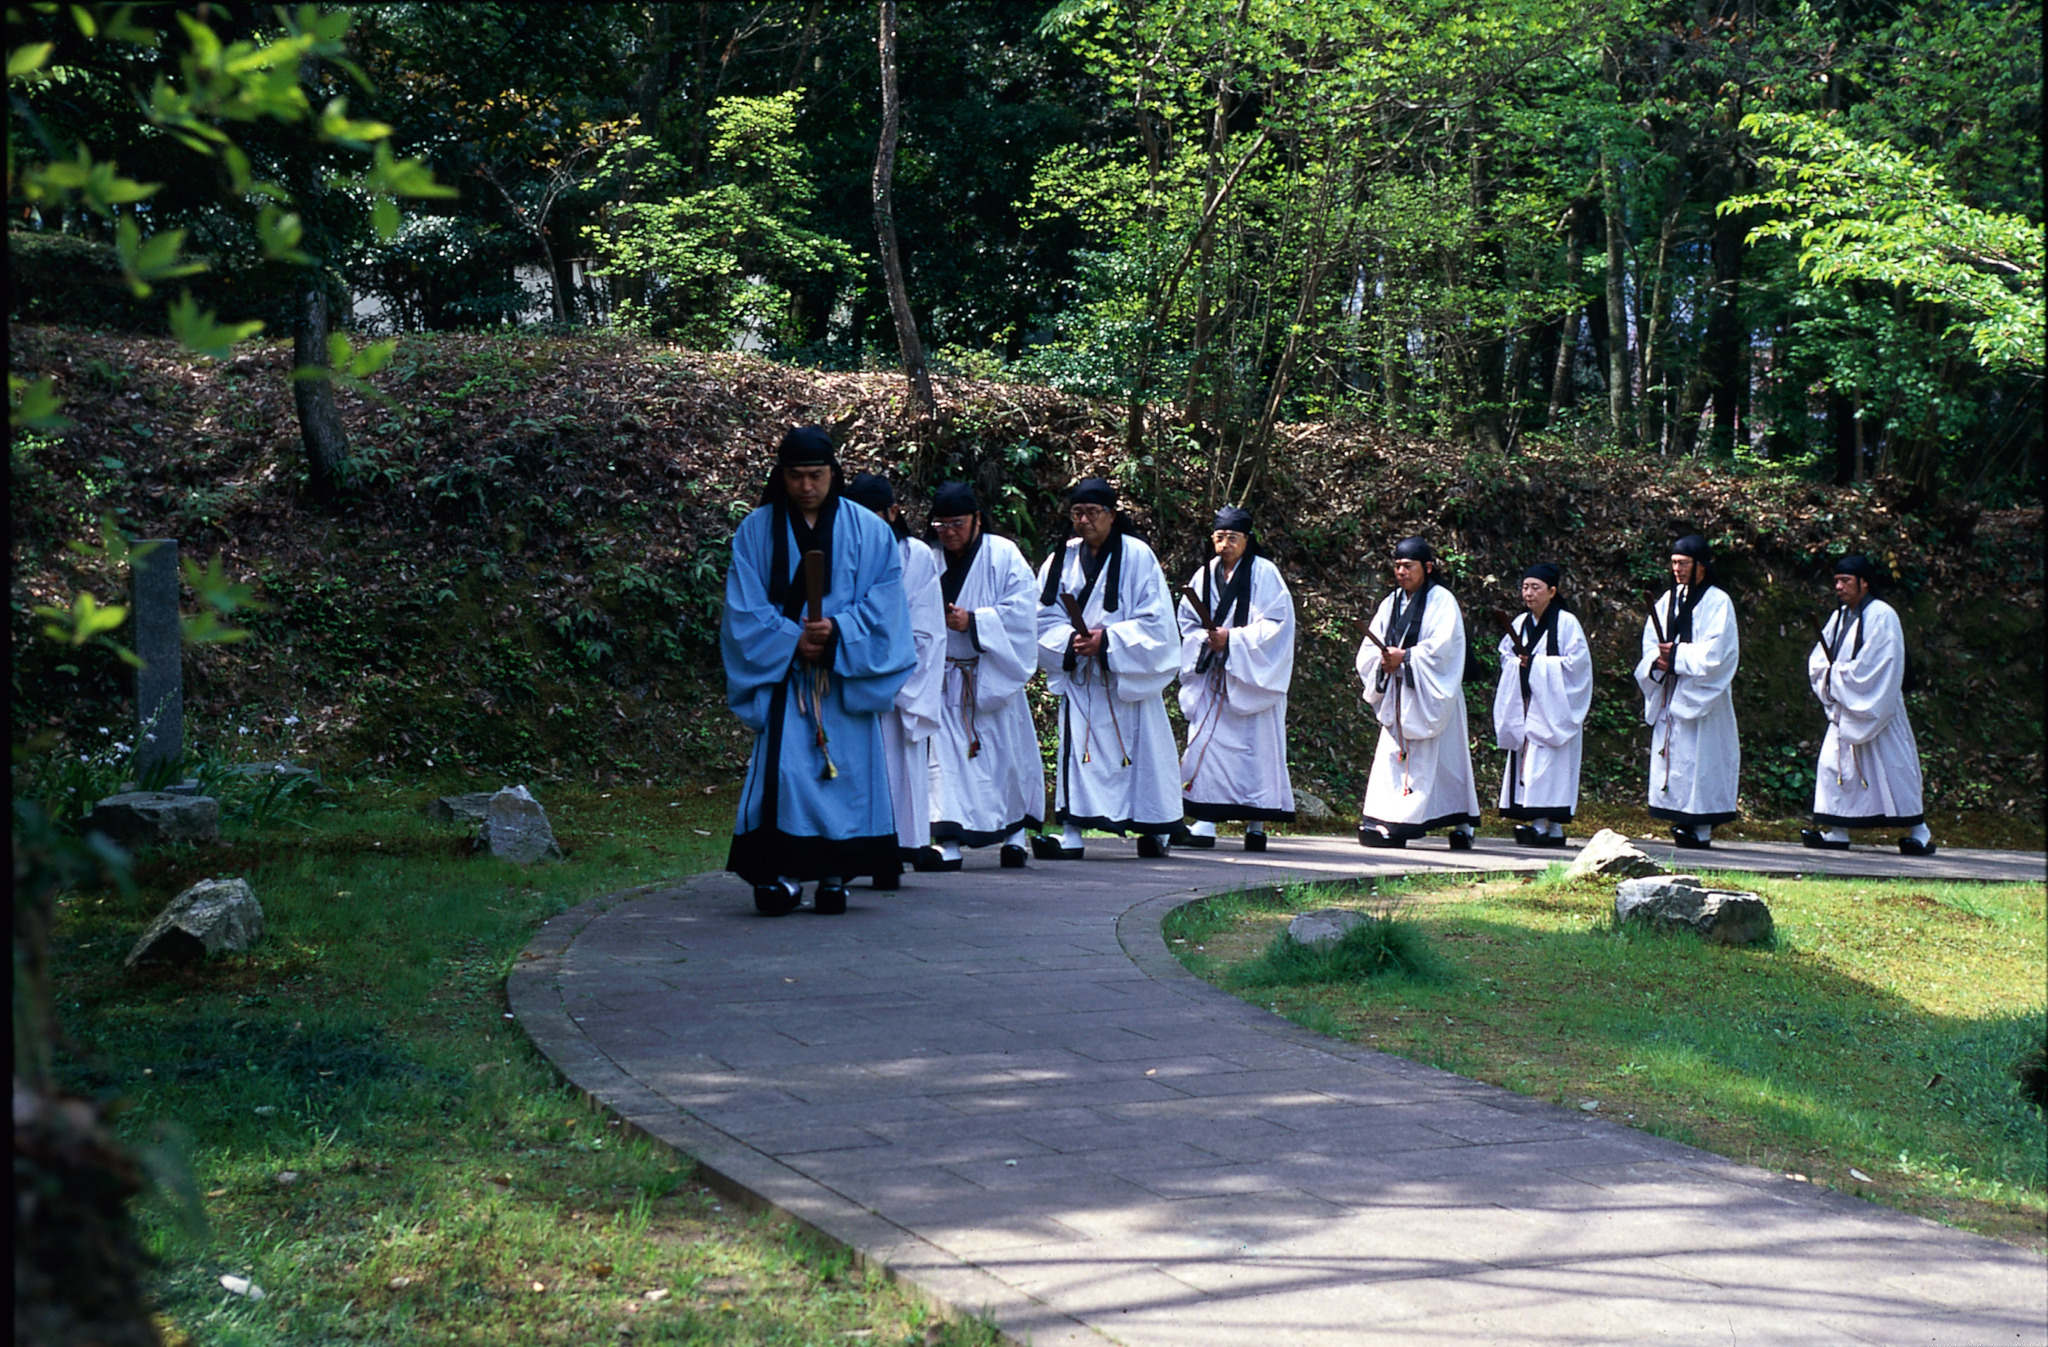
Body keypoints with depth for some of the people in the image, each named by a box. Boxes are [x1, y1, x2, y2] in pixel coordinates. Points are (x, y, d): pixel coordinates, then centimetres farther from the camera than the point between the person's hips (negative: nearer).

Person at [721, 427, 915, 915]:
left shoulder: (869, 533, 4)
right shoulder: (755, 532, 4)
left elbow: (884, 601, -1)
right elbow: (744, 608, 0)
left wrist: (838, 631, -17)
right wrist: (792, 642, -14)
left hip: (847, 679, 1)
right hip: (781, 673, 0)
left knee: (846, 767, -2)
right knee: (782, 768, -12)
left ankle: (835, 875, 5)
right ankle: (782, 874, -9)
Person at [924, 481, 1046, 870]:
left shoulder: (1003, 555, -3)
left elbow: (1022, 609, -10)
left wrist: (974, 621, -18)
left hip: (993, 676, -2)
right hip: (947, 676, 2)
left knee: (1005, 752, 6)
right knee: (947, 755, -8)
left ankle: (1014, 835, 23)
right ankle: (949, 843, -11)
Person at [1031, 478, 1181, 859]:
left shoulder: (1137, 556, -4)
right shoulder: (1062, 560, 7)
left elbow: (1155, 623, -7)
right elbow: (1044, 618, 5)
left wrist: (1107, 640, -17)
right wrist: (1071, 640, -15)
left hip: (1128, 677, -3)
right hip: (1079, 678, 3)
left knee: (1138, 748, 2)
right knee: (1077, 750, -5)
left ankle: (1155, 831, 16)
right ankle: (1072, 834, -6)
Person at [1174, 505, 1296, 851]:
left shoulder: (1264, 574, -4)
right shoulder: (1205, 574, 10)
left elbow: (1276, 622, -9)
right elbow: (1187, 620, 15)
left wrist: (1233, 638, -17)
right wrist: (1207, 638, -7)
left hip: (1251, 676, -4)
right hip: (1211, 676, 4)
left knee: (1255, 747, -4)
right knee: (1205, 743, -4)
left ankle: (1256, 826, 4)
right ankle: (1204, 825, -4)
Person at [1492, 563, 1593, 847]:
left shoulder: (1566, 622, -6)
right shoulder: (1521, 623, 14)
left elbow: (1576, 661, -10)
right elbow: (1506, 653, 21)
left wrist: (1536, 664, -12)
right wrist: (1518, 662, -2)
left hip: (1552, 705, -7)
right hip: (1525, 704, 7)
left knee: (1544, 762, -13)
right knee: (1525, 758, 2)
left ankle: (1545, 824, -14)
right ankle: (1547, 825, 4)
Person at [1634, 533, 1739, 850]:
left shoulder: (1717, 602, -5)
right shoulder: (1668, 601, 14)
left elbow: (1715, 651, -13)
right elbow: (1651, 643, 12)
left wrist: (1676, 656, -14)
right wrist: (1659, 660, -9)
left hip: (1700, 696, -6)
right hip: (1669, 694, 6)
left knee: (1698, 758, -9)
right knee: (1672, 757, 2)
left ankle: (1701, 829, -7)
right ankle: (1683, 821, 6)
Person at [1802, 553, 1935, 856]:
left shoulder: (1881, 616, -12)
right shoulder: (1840, 617, 11)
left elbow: (1872, 665, -18)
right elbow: (1818, 661, 10)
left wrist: (1836, 673, -11)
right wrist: (1834, 675, -10)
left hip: (1873, 710, -7)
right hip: (1844, 711, 7)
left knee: (1892, 771, -2)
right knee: (1834, 764, 0)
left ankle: (1920, 834, 7)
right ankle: (1836, 832, 3)